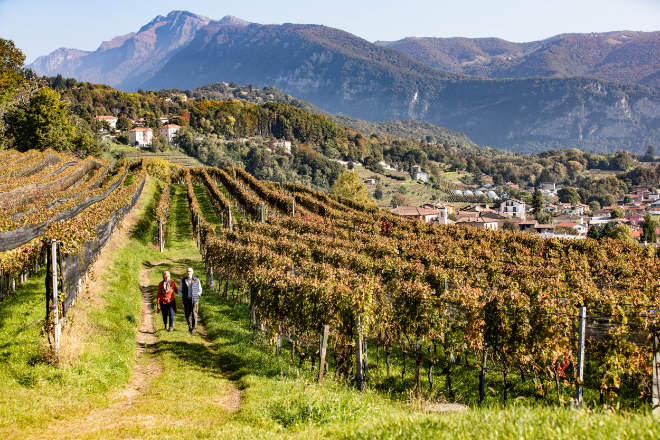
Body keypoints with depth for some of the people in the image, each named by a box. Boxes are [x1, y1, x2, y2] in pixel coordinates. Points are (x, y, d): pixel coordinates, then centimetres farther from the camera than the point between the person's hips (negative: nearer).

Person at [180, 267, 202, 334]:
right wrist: (182, 298, 3)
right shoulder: (183, 280, 3)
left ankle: (194, 329, -5)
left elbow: (200, 290, 11)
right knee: (187, 314, 3)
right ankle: (190, 326, 26)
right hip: (186, 300, 2)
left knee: (194, 314, -11)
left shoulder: (196, 280, 0)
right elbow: (180, 290, 12)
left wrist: (197, 296, 2)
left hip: (194, 300, -2)